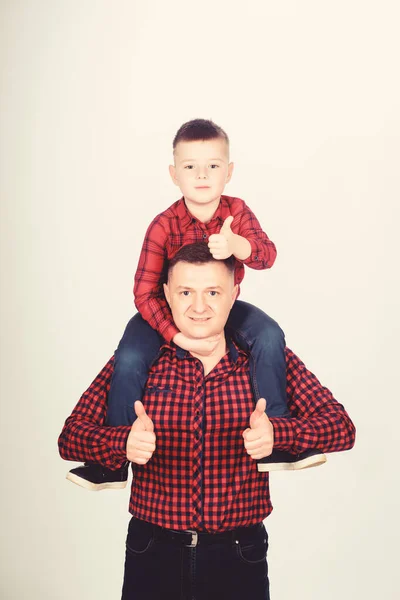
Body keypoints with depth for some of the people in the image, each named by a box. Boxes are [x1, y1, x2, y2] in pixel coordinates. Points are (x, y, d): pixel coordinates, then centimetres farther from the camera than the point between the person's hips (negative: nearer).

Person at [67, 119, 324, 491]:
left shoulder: (237, 212, -14)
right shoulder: (163, 226, -21)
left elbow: (267, 255, -30)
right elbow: (144, 293, -22)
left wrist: (236, 245, -54)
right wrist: (179, 337, -33)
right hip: (169, 311, -2)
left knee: (270, 337, -21)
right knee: (129, 359, -25)